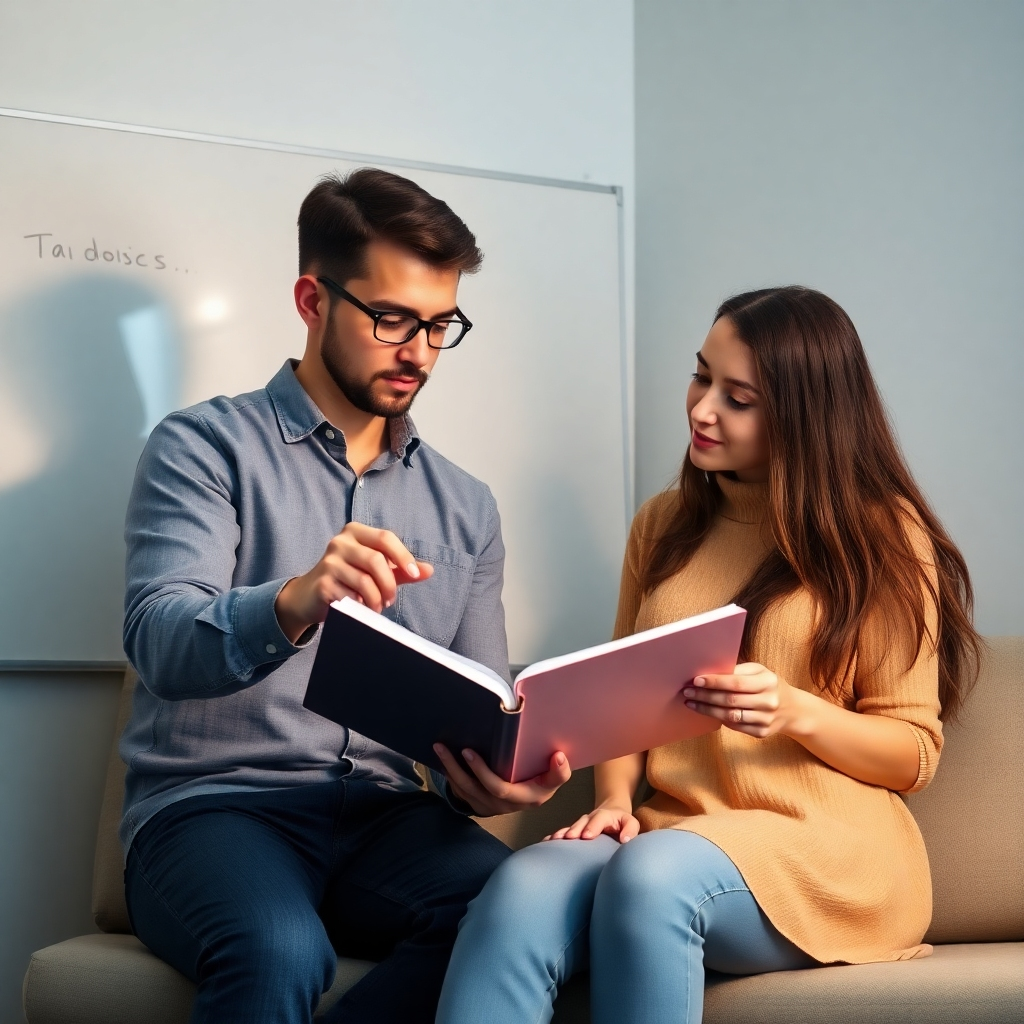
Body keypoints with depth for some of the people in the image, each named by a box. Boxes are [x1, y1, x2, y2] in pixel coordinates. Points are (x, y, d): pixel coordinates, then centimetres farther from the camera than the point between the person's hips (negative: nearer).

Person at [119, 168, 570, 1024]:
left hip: (383, 821, 5)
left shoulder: (466, 507, 16)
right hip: (212, 804, -4)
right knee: (280, 951, -38)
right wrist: (294, 606, -36)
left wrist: (488, 782, -9)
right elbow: (161, 645, -14)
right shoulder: (205, 448, 3)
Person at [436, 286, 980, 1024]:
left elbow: (916, 754, 3)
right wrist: (615, 798, -5)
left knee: (649, 876, -38)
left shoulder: (880, 536, 3)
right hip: (669, 834, 3)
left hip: (828, 849, -3)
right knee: (524, 889, -33)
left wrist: (796, 711, -15)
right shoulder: (665, 524, 17)